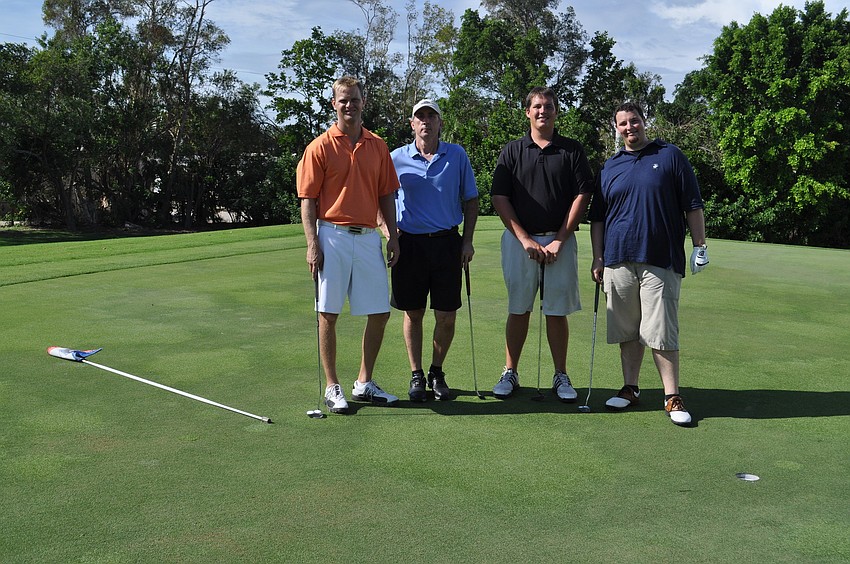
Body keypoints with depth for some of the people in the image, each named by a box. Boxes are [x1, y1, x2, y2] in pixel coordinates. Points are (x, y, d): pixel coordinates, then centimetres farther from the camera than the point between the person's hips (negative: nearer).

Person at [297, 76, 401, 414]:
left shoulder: (378, 146, 11)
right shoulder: (320, 147, -1)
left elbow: (386, 195, 13)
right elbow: (308, 199, -4)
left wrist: (393, 236, 5)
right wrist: (312, 244, -12)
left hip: (369, 237, 4)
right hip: (332, 237, -4)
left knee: (379, 312, 6)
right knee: (328, 314, 0)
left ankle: (364, 383, 20)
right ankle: (332, 387, 12)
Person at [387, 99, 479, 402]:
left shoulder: (457, 155, 5)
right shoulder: (397, 158, 3)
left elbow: (471, 200, 10)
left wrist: (467, 240, 2)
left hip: (447, 243, 1)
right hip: (409, 243, 0)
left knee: (446, 316, 3)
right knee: (412, 314, 6)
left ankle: (437, 373, 22)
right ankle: (416, 376, 20)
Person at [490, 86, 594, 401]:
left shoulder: (572, 150, 7)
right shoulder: (512, 151, 8)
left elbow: (582, 196, 1)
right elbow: (499, 199, 2)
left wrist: (559, 240, -7)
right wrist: (525, 240, -7)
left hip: (560, 241, 0)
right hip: (519, 239, 1)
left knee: (557, 311, 3)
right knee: (518, 309, 6)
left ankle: (561, 376, 14)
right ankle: (510, 374, 15)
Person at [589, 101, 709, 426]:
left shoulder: (670, 156, 6)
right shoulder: (610, 167, 14)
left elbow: (693, 206, 5)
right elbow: (598, 218, 17)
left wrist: (699, 246, 1)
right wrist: (597, 258, 11)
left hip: (660, 261, -3)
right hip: (618, 261, 4)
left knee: (661, 333, -5)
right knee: (627, 332, 9)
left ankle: (672, 398, 3)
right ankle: (630, 389, 21)